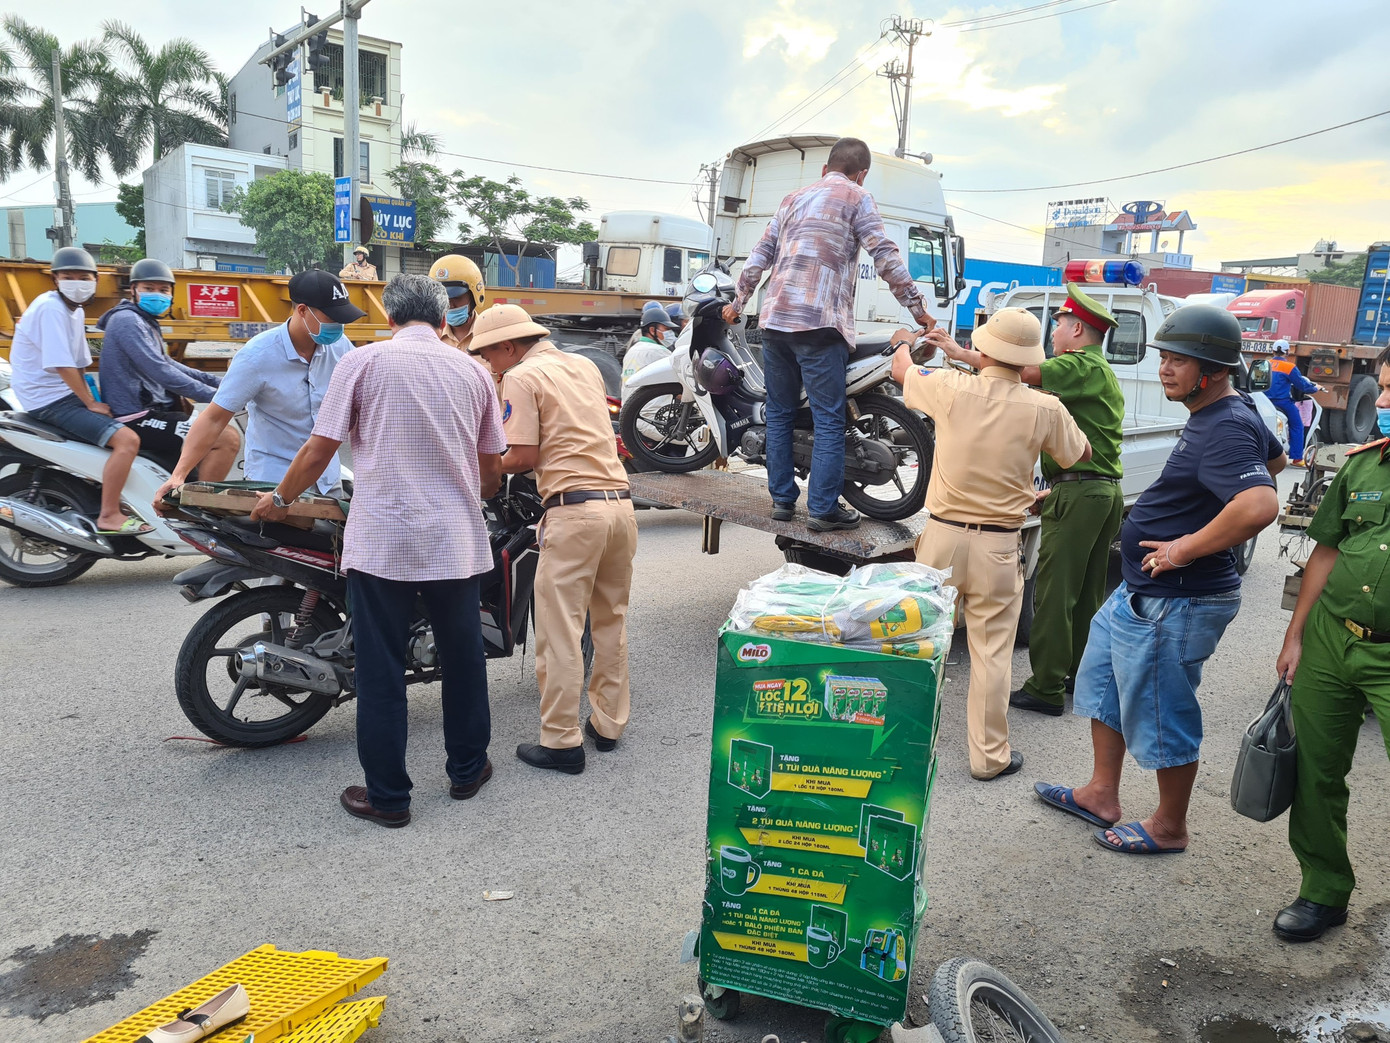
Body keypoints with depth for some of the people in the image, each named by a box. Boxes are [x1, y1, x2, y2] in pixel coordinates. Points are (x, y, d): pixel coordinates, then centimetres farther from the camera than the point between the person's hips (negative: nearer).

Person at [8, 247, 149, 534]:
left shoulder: (76, 312, 12)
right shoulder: (51, 308, -17)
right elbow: (62, 366, -22)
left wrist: (93, 400, 3)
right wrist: (91, 404, -16)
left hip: (67, 393, 10)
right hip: (49, 400, -10)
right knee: (127, 440, -25)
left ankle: (111, 495, 30)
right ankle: (108, 516, -19)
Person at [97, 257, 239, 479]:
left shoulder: (146, 322, 19)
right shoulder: (126, 320, -13)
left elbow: (167, 364, 24)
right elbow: (161, 373, -22)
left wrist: (217, 381, 13)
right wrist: (214, 396, -22)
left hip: (152, 409, 11)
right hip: (137, 419, -11)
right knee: (228, 438, -22)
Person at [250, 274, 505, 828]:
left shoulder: (363, 361, -2)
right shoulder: (473, 371, 8)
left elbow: (322, 446, -3)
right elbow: (491, 470, 12)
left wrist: (280, 498, 14)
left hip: (381, 542, -3)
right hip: (457, 543, 3)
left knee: (381, 672, 7)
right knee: (463, 659, 17)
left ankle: (388, 796, 15)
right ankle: (467, 770, 31)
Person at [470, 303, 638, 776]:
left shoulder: (522, 376, -3)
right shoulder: (585, 365, 18)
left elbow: (525, 457, -8)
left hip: (574, 510, -8)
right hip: (621, 501, 8)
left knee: (560, 629, 0)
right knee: (610, 619, 16)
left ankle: (562, 741, 6)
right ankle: (608, 723, 26)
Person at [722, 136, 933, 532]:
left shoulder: (794, 198, 22)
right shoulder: (856, 197, 4)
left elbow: (761, 254, 23)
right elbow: (885, 257, -5)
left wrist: (739, 302, 31)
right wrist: (918, 309, -1)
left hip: (774, 319, 7)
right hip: (819, 322, -6)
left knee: (779, 413, 13)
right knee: (829, 419, -4)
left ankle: (781, 498, 16)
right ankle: (824, 509, -4)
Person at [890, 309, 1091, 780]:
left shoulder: (950, 388, -10)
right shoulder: (1044, 409, -9)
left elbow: (901, 368, 11)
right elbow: (1081, 454, 11)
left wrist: (910, 342, 35)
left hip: (943, 535, 1)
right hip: (998, 547, -1)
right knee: (991, 653, 7)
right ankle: (989, 754, 17)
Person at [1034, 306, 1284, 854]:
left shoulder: (1224, 429, -25)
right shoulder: (1234, 411, 8)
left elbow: (1260, 505, -41)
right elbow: (1274, 456, 26)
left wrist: (1185, 549, -28)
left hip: (1175, 603, -11)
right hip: (1139, 592, 11)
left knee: (1159, 713, 5)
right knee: (1101, 685, 21)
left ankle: (1168, 828, 27)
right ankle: (1101, 796, 36)